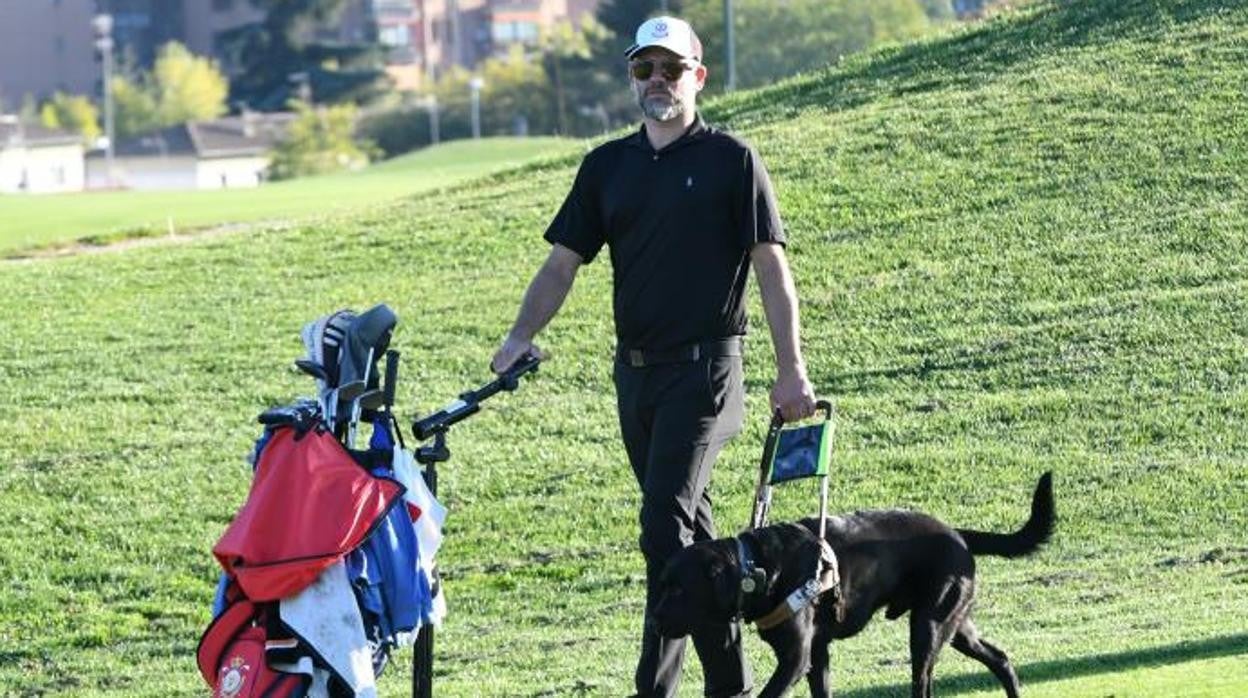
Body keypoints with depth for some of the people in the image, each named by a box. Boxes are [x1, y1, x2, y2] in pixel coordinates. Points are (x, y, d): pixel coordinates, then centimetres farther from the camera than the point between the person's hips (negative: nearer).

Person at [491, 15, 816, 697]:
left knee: (666, 526, -16)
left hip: (704, 367, -6)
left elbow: (771, 270, -5)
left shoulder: (731, 160, -2)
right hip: (635, 370, 6)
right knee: (692, 526, 13)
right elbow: (562, 263, 9)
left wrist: (791, 371, -11)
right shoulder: (607, 166, 11)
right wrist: (520, 337, -7)